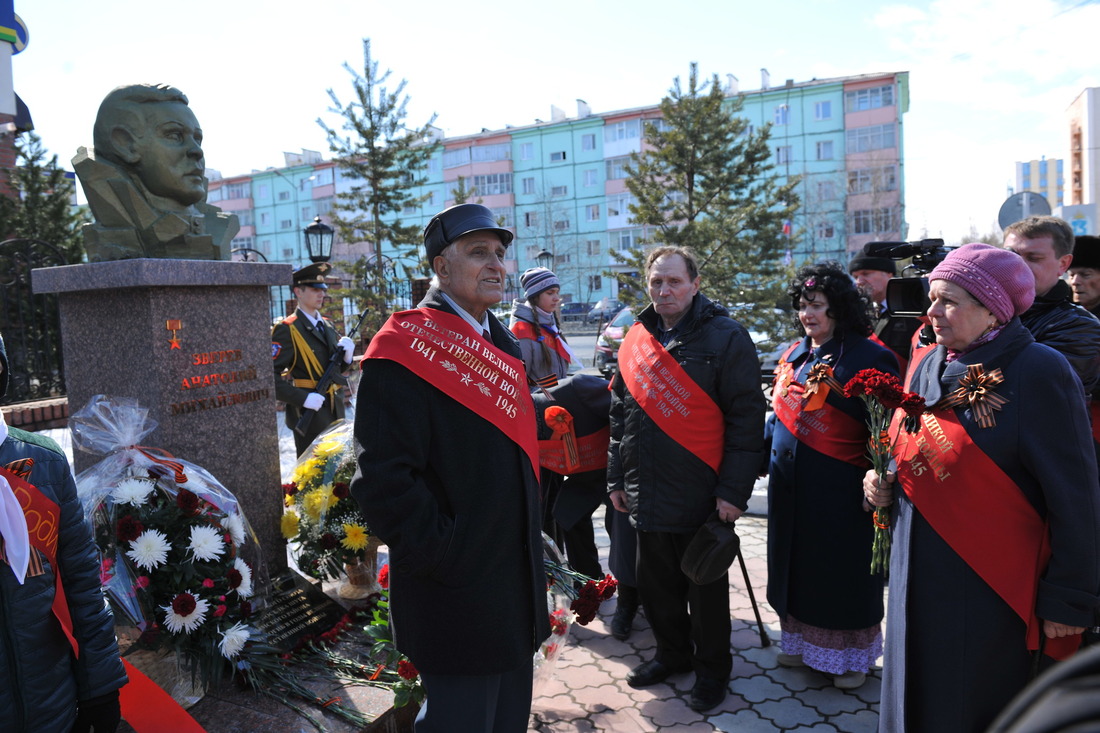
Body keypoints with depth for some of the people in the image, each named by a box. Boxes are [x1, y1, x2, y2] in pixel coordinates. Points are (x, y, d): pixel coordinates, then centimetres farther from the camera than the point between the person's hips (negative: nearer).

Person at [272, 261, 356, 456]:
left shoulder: (328, 325, 13)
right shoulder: (286, 329, -9)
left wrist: (346, 354, -2)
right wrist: (302, 398, -24)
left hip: (335, 410, 7)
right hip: (308, 413, -7)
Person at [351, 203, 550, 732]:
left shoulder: (502, 345, 10)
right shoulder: (407, 347, -18)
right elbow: (383, 480, -23)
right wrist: (444, 559, -20)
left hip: (517, 584, 8)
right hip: (456, 596, -8)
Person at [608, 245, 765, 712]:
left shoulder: (726, 338, -9)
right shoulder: (635, 341, 8)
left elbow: (745, 419, -12)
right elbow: (620, 415, 14)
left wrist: (733, 491, -16)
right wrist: (617, 478, 12)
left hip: (702, 496, -5)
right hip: (647, 494, 6)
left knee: (705, 590, 11)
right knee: (655, 584, 18)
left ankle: (711, 669, 31)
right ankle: (672, 653, 40)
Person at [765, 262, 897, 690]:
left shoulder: (869, 358, -13)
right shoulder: (793, 356, 8)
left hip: (840, 491, -6)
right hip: (789, 486, 7)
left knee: (843, 573, 8)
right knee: (797, 565, 18)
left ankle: (852, 656, 28)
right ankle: (802, 642, 38)